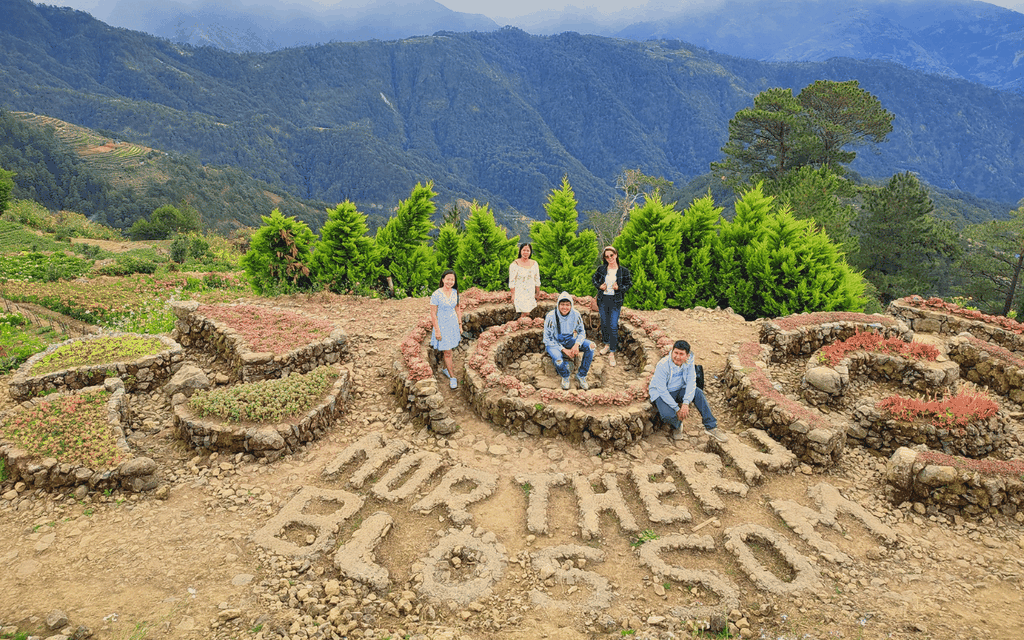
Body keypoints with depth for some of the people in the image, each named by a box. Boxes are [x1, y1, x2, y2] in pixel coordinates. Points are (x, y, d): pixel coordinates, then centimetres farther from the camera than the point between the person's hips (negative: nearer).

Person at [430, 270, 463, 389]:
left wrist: (460, 325, 11)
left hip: (453, 324, 5)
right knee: (447, 352, -1)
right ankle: (452, 377, 10)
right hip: (442, 325, -5)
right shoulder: (436, 295, -18)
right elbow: (433, 314, -15)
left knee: (448, 349, 16)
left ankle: (445, 369, 39)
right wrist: (437, 330, -15)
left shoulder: (455, 293, 0)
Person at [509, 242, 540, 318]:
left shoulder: (534, 263, 7)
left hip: (531, 293, 4)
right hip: (519, 293, -4)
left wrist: (537, 293, 14)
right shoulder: (515, 264, -7)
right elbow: (512, 281, -6)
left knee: (527, 313, 1)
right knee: (525, 313, -13)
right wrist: (513, 295, -9)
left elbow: (537, 280, 15)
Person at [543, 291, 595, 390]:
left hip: (569, 341, 4)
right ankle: (565, 377, 0)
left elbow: (582, 332, 1)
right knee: (558, 360, -37)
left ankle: (581, 376, -7)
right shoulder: (551, 316, -22)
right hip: (554, 343, -4)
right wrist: (564, 350, -25)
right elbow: (548, 339, -17)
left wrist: (577, 345, -21)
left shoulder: (575, 314, -12)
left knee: (590, 346, -20)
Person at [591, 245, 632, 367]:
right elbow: (594, 278, 15)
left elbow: (629, 284, 3)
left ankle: (612, 353, -2)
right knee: (604, 324, 14)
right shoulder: (601, 269, 0)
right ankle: (607, 344, 36)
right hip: (602, 299, 3)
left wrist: (619, 288, -15)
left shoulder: (624, 271, -4)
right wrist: (599, 286, -4)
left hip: (616, 301, -3)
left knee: (613, 326, -7)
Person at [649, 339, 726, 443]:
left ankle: (711, 427, -16)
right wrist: (677, 409, -27)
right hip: (660, 393, -4)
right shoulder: (663, 365, -26)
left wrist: (686, 403, -29)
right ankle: (676, 426, 6)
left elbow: (691, 382, -16)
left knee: (698, 393, -24)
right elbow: (662, 390, -26)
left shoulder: (689, 361, -12)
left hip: (679, 390, 4)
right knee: (668, 415, -33)